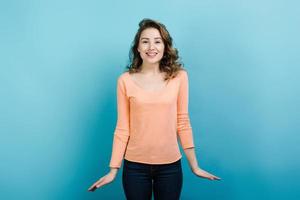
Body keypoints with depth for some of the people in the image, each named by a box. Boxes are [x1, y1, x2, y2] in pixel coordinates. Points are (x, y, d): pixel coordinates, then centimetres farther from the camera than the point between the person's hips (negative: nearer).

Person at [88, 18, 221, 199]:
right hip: (135, 165, 0)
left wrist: (195, 166, 3)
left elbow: (183, 123, 0)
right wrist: (113, 170, -1)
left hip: (170, 165, 1)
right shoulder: (126, 80, -5)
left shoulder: (179, 77, -4)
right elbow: (122, 128, -1)